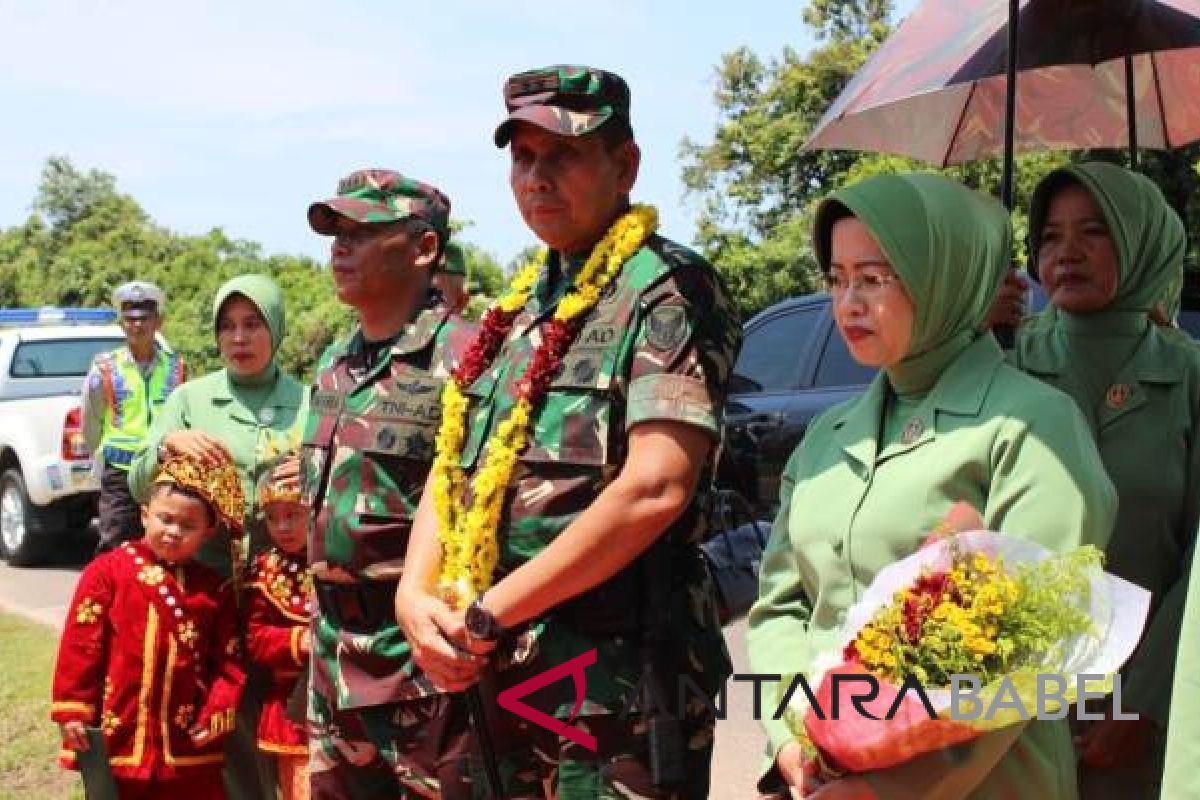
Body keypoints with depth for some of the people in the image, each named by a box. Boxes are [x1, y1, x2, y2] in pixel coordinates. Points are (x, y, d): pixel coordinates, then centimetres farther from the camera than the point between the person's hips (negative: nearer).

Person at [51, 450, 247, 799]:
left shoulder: (214, 589, 3)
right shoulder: (107, 571, -5)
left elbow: (229, 660, 4)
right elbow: (80, 643, -5)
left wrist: (216, 715, -7)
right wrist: (72, 708, -8)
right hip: (118, 734, -2)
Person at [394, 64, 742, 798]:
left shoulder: (669, 291, -9)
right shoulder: (521, 306, 15)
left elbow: (655, 489, -20)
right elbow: (452, 467, 16)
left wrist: (487, 613, -15)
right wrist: (416, 594, -3)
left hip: (616, 681, -7)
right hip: (493, 675, 7)